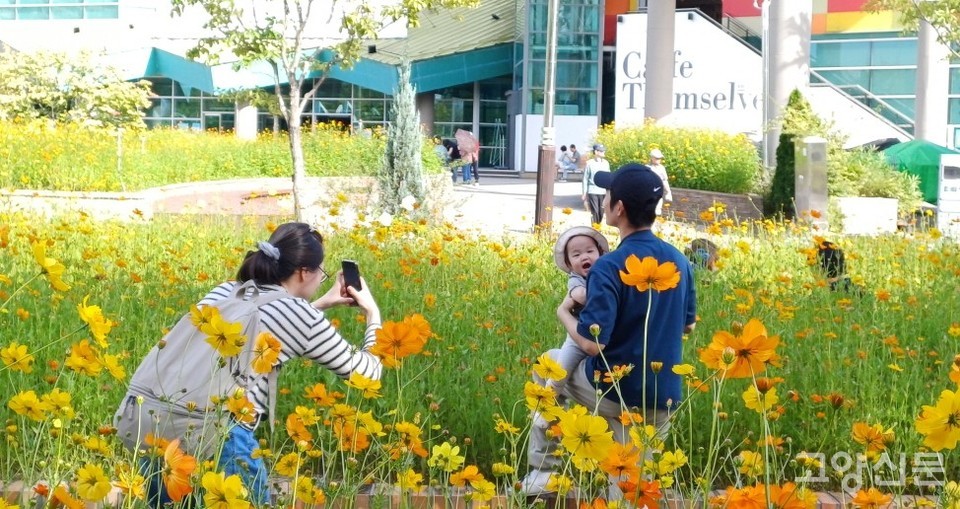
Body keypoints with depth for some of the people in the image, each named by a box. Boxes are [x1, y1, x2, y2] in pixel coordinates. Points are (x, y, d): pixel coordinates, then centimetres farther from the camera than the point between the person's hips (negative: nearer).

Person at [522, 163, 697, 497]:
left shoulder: (609, 267, -21)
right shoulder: (679, 261, 2)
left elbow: (593, 342, -24)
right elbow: (688, 324, 16)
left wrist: (563, 313, -5)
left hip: (611, 393, -5)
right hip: (661, 401, 5)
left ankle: (543, 471, 25)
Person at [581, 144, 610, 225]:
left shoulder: (606, 163, 9)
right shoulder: (590, 163, -2)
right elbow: (585, 179, 1)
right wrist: (584, 193, -1)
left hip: (603, 191, 3)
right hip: (592, 191, -3)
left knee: (601, 212, 3)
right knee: (594, 212, -4)